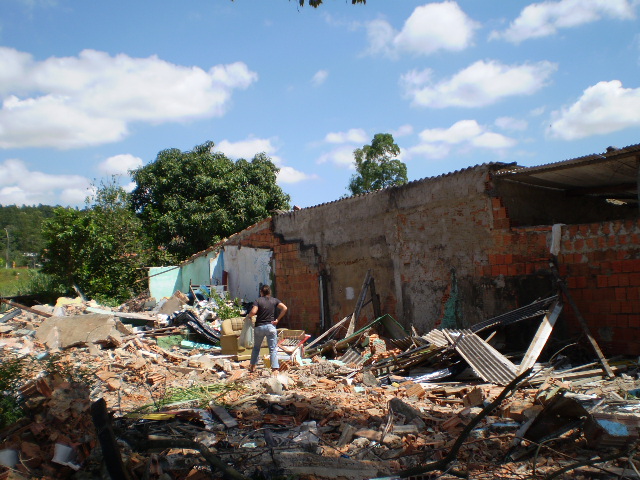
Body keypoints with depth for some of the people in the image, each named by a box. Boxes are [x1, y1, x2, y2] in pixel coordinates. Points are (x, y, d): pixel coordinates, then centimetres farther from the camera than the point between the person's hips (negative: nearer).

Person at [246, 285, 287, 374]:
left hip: (259, 327, 0)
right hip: (271, 326, 0)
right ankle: (275, 369, -9)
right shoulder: (274, 300, 3)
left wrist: (248, 316, 2)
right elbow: (284, 308, -9)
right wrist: (278, 319, -4)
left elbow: (253, 312, -18)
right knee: (273, 349, 1)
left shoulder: (258, 300, -3)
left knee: (256, 347, 19)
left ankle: (252, 366, 27)